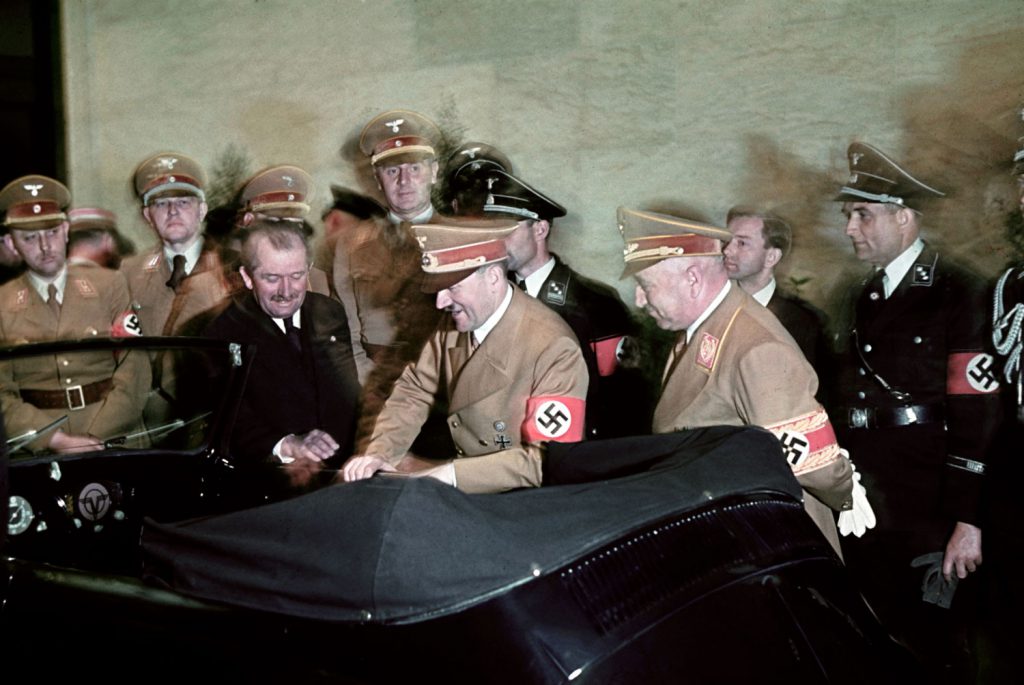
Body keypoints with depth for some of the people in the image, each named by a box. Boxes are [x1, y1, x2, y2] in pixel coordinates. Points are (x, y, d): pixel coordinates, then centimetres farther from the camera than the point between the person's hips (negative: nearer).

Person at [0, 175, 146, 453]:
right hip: (41, 449, 0)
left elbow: (134, 372, 2)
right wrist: (57, 440, -11)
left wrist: (94, 438, -10)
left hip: (116, 439, 0)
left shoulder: (111, 285, 8)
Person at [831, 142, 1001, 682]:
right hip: (863, 506, 7)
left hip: (927, 515, -7)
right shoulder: (868, 297, 12)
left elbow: (976, 418, -16)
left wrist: (969, 520, -19)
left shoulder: (957, 293, -11)